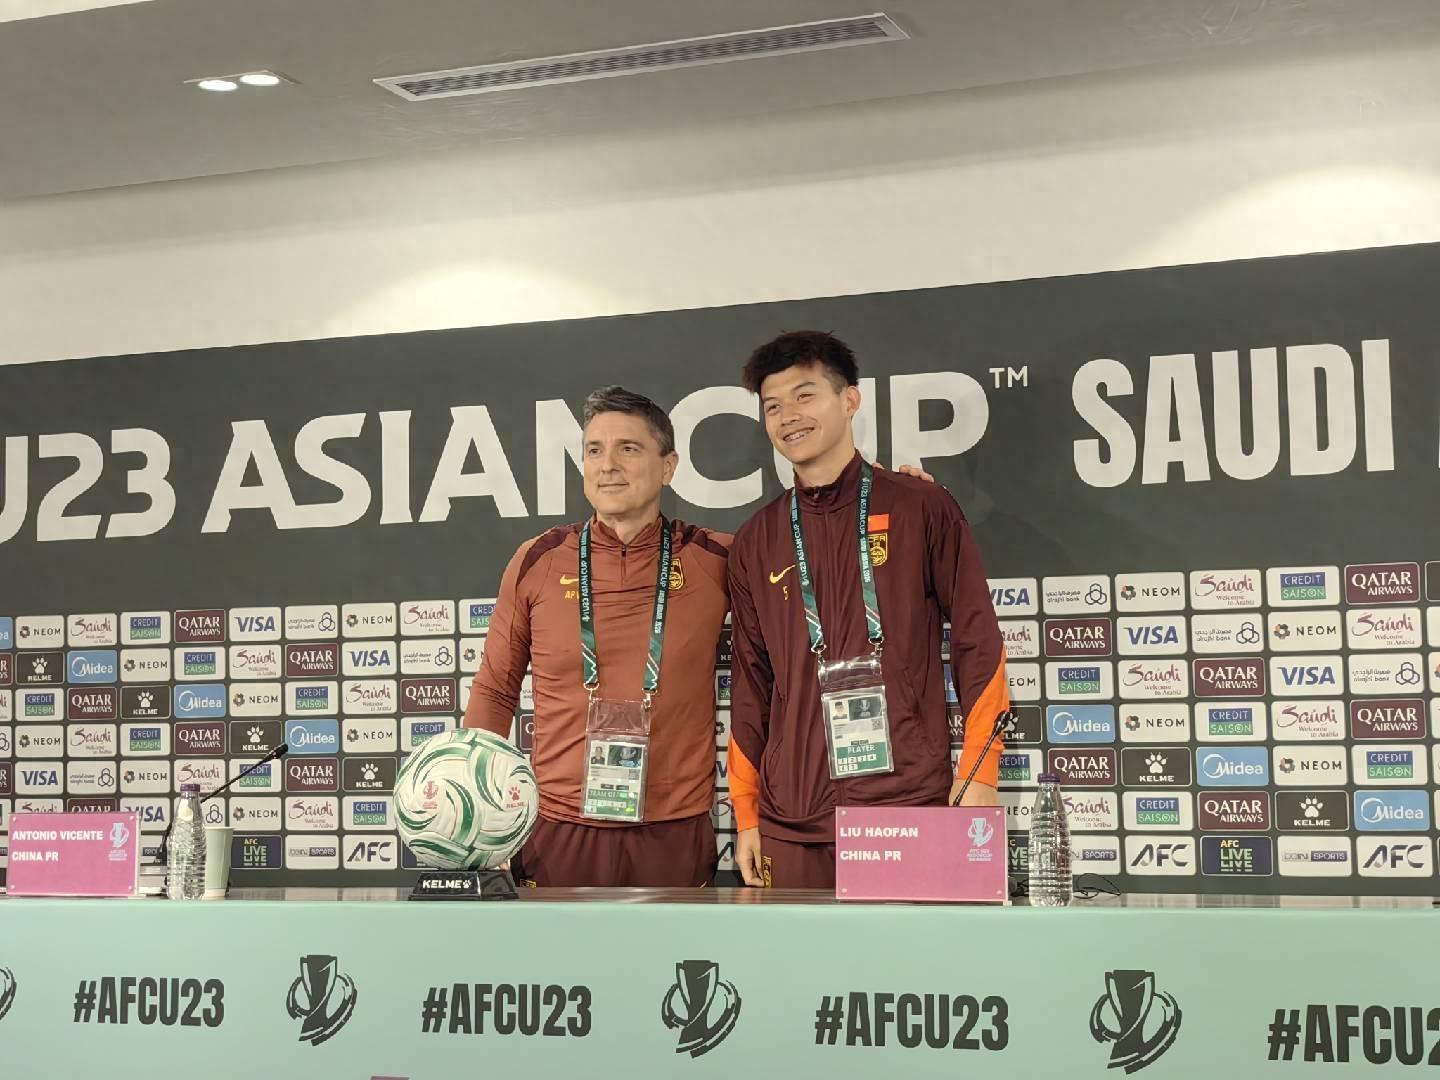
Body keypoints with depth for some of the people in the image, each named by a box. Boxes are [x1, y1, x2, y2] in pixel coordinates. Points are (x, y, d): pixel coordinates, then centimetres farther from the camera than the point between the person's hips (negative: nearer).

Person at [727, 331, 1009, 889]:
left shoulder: (922, 509, 3)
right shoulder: (756, 540, 12)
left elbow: (977, 642, 2)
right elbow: (751, 679, 15)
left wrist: (978, 778, -4)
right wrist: (745, 812, 11)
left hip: (911, 807, -2)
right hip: (792, 821, 3)